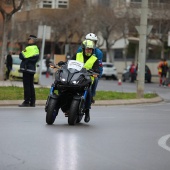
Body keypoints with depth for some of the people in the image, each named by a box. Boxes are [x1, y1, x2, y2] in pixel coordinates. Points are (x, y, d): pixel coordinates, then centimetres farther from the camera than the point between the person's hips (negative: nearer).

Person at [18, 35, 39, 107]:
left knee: (26, 85, -9)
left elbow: (21, 56, -12)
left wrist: (21, 53, 6)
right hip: (32, 69, 9)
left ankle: (26, 102, -11)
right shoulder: (36, 49, 15)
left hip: (27, 68, -9)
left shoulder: (29, 48, -13)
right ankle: (32, 102, 12)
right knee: (31, 85, 12)